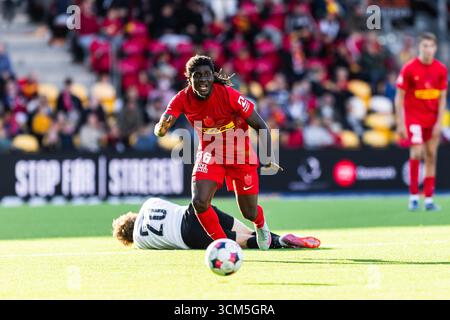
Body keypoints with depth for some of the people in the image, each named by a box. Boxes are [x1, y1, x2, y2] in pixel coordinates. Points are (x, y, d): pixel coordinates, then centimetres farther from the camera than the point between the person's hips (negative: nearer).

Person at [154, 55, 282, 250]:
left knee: (249, 214, 7)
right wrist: (162, 126, -50)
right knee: (199, 202, -21)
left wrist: (267, 157, -31)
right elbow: (159, 131, -25)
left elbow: (261, 127, -18)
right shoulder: (183, 99, -18)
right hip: (209, 155, 2)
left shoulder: (228, 95, -26)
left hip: (240, 155, -2)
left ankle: (261, 224, 47)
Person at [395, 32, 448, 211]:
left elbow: (442, 98, 4)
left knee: (431, 156, 3)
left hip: (433, 119, 4)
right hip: (413, 117, -4)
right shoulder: (409, 69, -10)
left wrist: (439, 122, -3)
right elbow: (399, 97, -7)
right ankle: (413, 196, -8)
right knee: (417, 152, -16)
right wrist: (400, 124, -11)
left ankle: (429, 199, 7)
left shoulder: (441, 69, 0)